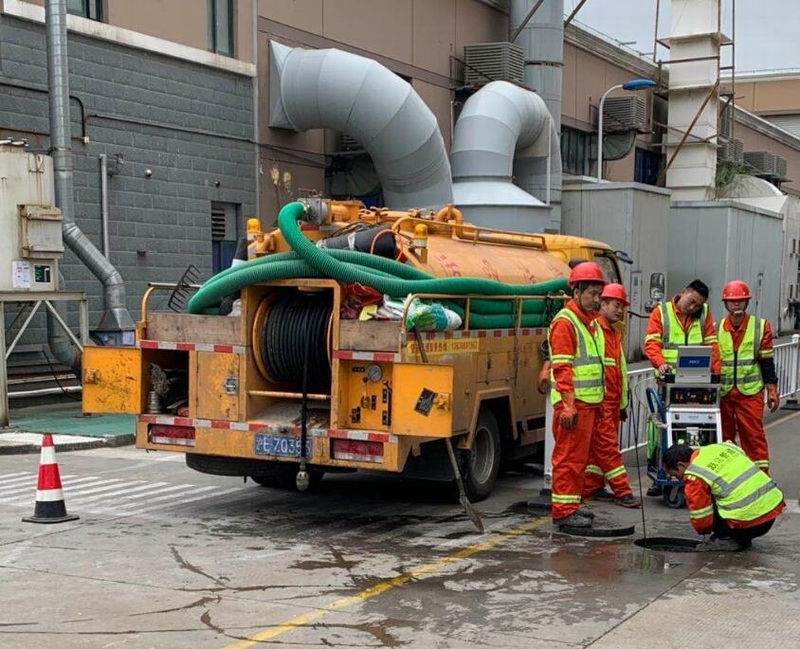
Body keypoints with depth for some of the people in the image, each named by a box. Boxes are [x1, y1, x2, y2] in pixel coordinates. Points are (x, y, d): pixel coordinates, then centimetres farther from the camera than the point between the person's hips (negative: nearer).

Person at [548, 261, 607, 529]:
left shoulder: (591, 321, 18)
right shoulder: (564, 322, -13)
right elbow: (562, 367, -18)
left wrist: (598, 401, 23)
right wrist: (568, 405, -23)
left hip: (589, 403, 10)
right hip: (573, 403, -10)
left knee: (580, 456, 14)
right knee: (569, 457, -6)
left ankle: (572, 505, 23)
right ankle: (563, 511, -2)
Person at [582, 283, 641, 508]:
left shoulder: (615, 333, 20)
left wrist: (622, 402, 24)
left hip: (612, 402, 9)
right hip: (599, 401, -9)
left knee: (598, 447, 11)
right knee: (608, 446, -8)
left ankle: (592, 488, 16)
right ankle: (622, 492, -8)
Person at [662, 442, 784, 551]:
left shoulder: (694, 476, -8)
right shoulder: (723, 447, 13)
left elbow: (701, 519, -2)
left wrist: (704, 530, 21)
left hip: (749, 523, -8)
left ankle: (727, 539, 3)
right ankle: (742, 538, 22)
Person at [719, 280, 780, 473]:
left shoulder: (761, 326, 1)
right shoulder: (716, 328, 5)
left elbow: (767, 361, 2)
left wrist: (772, 390, 0)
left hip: (750, 392, -2)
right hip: (722, 392, 2)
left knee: (754, 435, -4)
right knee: (723, 436, 10)